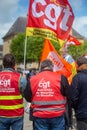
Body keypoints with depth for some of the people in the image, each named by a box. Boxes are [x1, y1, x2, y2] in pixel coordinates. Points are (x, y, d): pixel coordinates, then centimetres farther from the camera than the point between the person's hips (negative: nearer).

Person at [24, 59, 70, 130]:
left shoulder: (32, 79, -2)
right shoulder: (60, 78, -9)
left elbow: (27, 97, 6)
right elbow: (69, 94, -3)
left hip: (39, 116, 2)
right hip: (57, 115, -1)